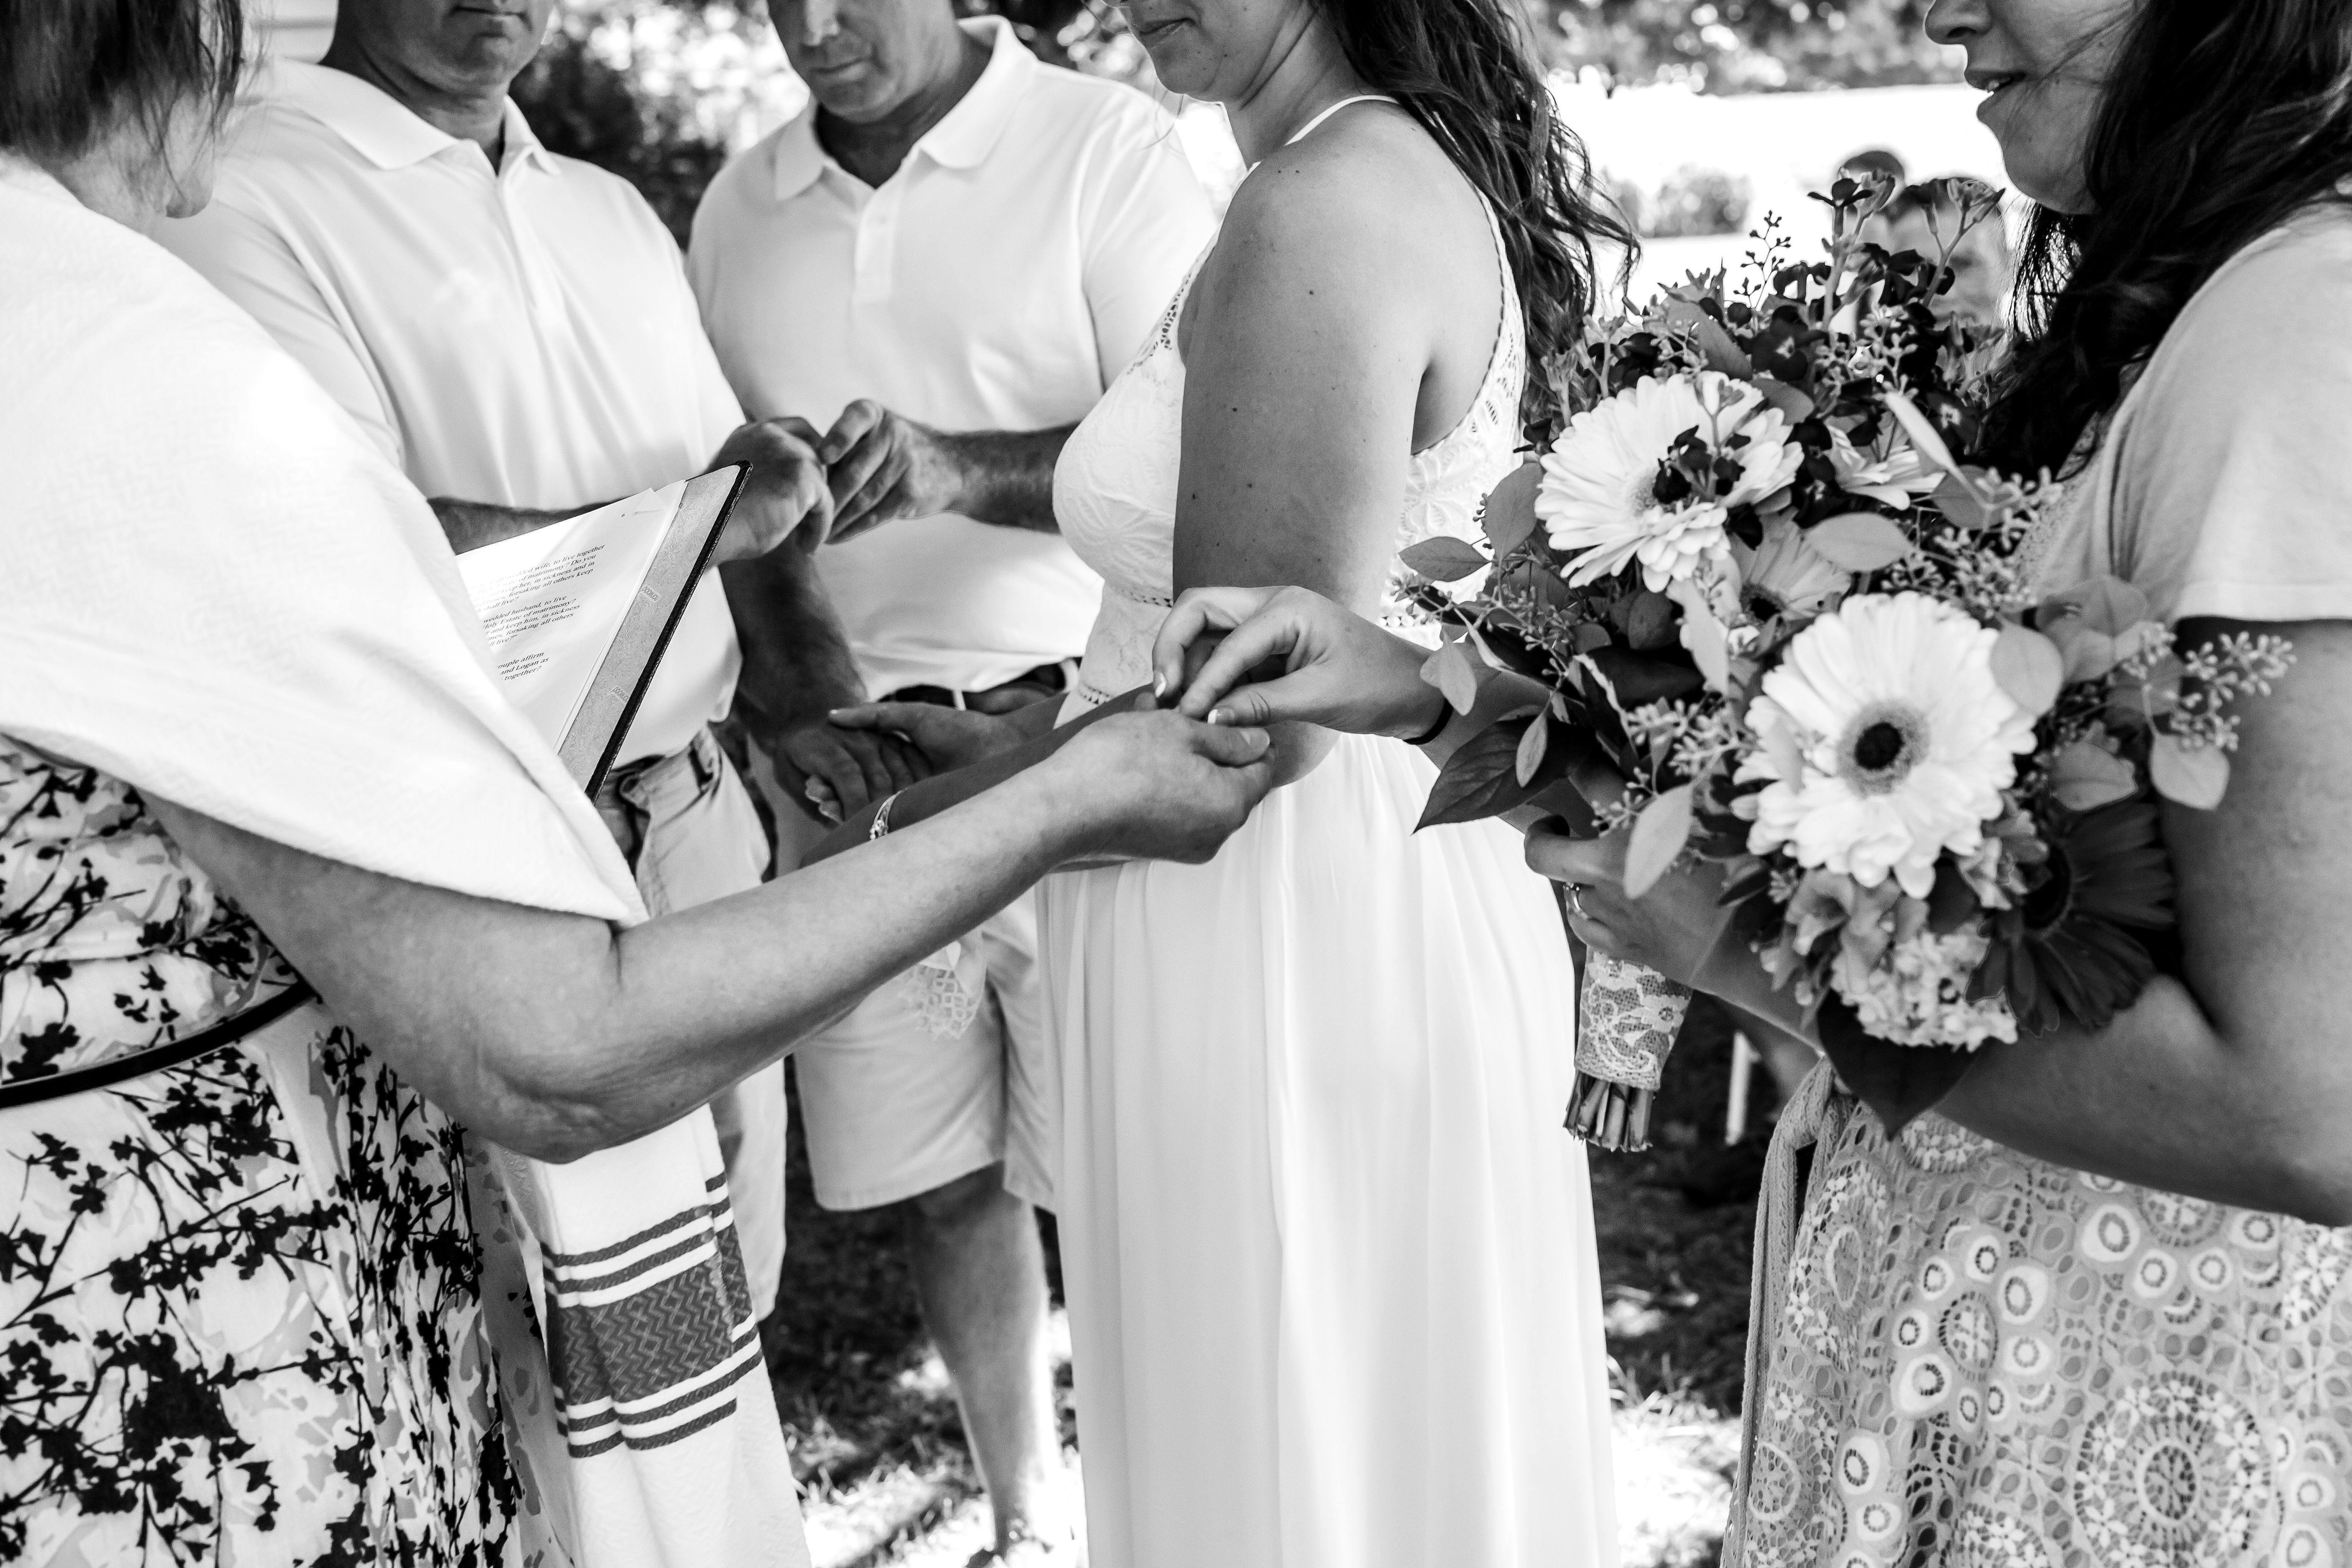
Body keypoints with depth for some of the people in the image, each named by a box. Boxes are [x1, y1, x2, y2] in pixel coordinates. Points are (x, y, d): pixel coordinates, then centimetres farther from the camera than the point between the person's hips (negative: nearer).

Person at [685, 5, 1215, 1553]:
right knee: (943, 1181, 10)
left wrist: (957, 470, -26)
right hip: (852, 764, 4)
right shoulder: (740, 211, 12)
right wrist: (791, 705, -1)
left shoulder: (1112, 149, -4)